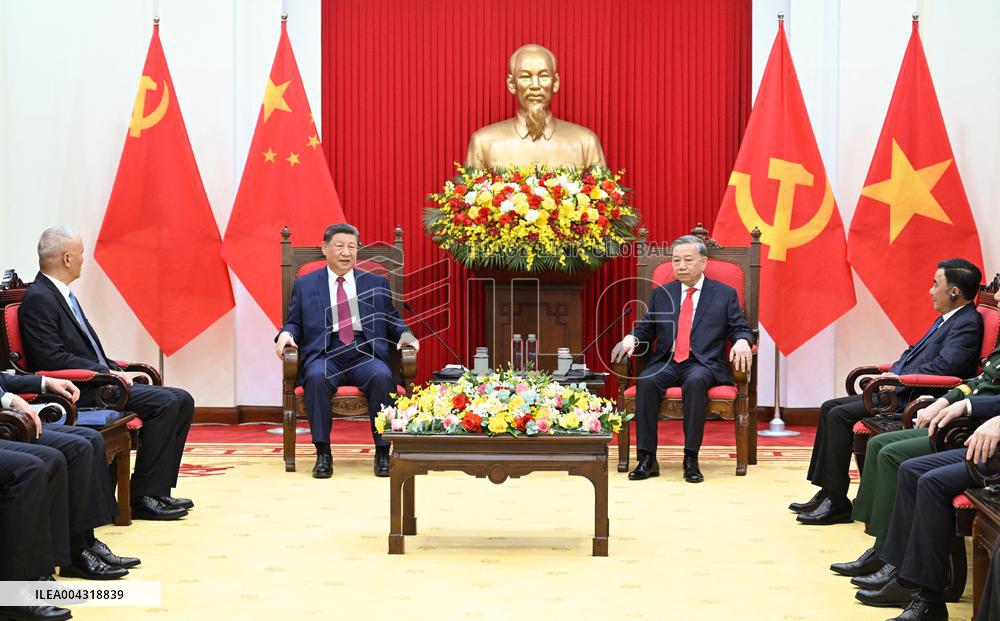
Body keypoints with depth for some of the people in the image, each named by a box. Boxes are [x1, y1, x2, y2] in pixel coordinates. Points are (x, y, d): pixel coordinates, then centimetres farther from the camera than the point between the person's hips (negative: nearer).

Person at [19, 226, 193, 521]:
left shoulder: (63, 294, 18)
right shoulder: (38, 299, -12)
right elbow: (52, 358, -21)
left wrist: (116, 371, 6)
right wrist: (107, 373, -18)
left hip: (98, 383, 10)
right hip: (81, 392, -10)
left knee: (182, 401, 1)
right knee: (165, 402, -22)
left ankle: (158, 491, 0)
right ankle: (142, 498, -17)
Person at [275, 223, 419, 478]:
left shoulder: (376, 283, 20)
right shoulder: (304, 285, 18)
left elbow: (391, 321, 19)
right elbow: (294, 322, 17)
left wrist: (405, 334, -3)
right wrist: (286, 333, -7)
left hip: (365, 355, 1)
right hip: (325, 355, 0)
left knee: (382, 377, -34)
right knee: (316, 378, -36)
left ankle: (382, 452, -25)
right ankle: (323, 453, -28)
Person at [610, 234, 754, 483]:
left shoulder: (725, 294, 12)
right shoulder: (661, 294, 20)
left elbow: (741, 329, 9)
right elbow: (646, 328, 20)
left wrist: (742, 341, -16)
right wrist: (631, 338, -3)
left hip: (704, 365, -3)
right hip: (667, 363, 3)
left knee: (695, 381, -38)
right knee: (646, 381, -31)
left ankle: (691, 459, -33)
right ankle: (647, 459, -28)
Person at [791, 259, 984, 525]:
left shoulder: (968, 324, -13)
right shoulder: (947, 319, 18)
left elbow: (942, 367, -25)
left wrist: (899, 379, -18)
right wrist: (892, 374, 6)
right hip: (901, 392, 11)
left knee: (839, 415, -18)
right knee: (829, 408, 6)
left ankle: (836, 503, -12)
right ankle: (826, 493, 5)